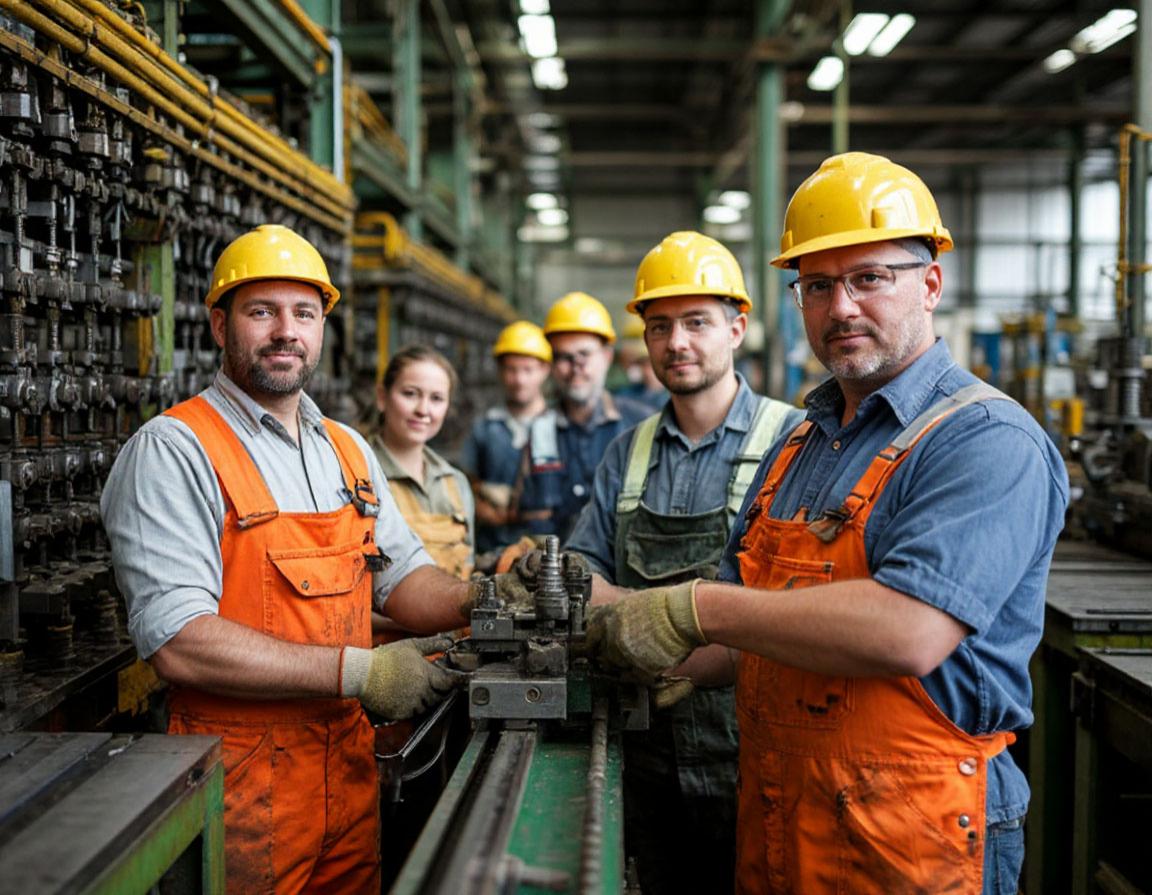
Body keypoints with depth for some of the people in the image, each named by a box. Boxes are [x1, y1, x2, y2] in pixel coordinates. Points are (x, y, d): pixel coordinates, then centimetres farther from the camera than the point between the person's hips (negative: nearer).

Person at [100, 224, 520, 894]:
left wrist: (476, 603, -10)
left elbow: (402, 576, 13)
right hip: (242, 781, -6)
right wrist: (358, 671, -24)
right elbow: (177, 642, -22)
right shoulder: (174, 450, -13)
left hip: (350, 764, 7)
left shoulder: (349, 451, 10)